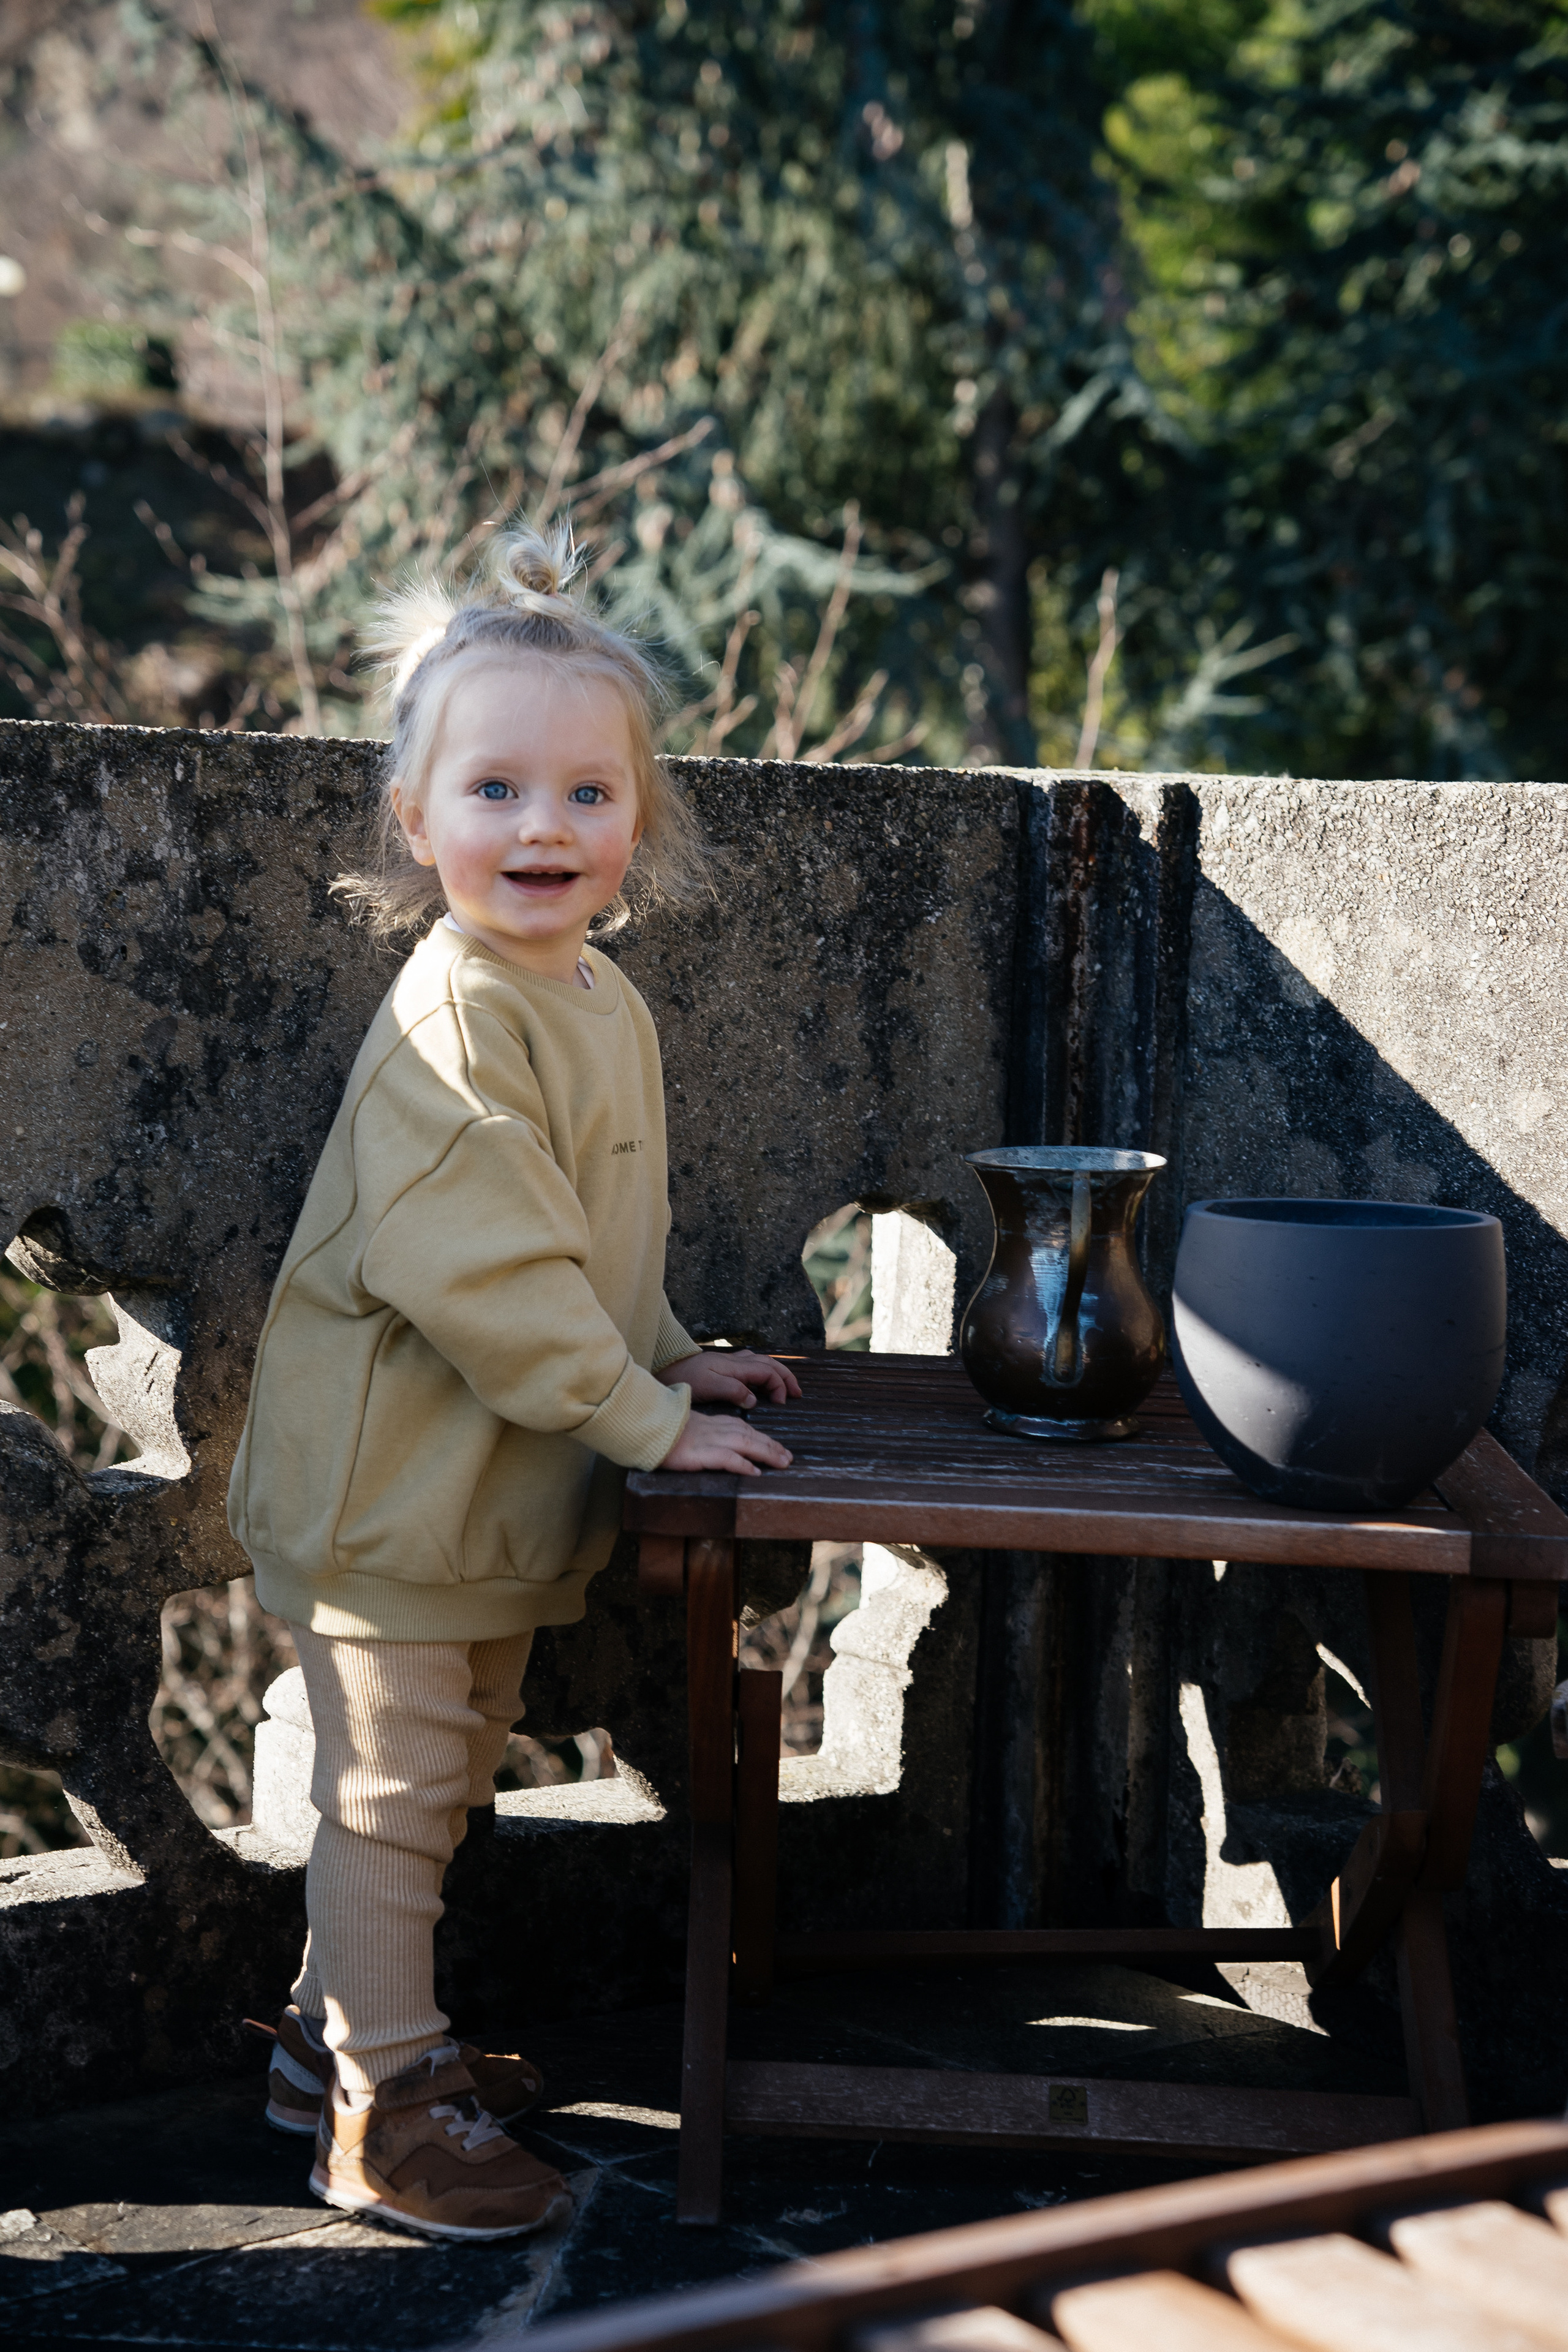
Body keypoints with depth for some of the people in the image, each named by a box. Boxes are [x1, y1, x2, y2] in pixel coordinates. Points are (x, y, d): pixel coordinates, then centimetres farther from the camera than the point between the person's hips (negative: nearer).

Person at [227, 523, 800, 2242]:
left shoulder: (602, 1003, 7)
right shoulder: (453, 1021, -23)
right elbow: (476, 1267, -29)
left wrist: (670, 1357, 13)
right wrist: (649, 1417, -24)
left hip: (503, 1486, 10)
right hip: (389, 1484, -10)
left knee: (440, 1777, 20)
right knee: (392, 1786, 1)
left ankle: (338, 2030, 36)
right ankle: (380, 2112, 14)